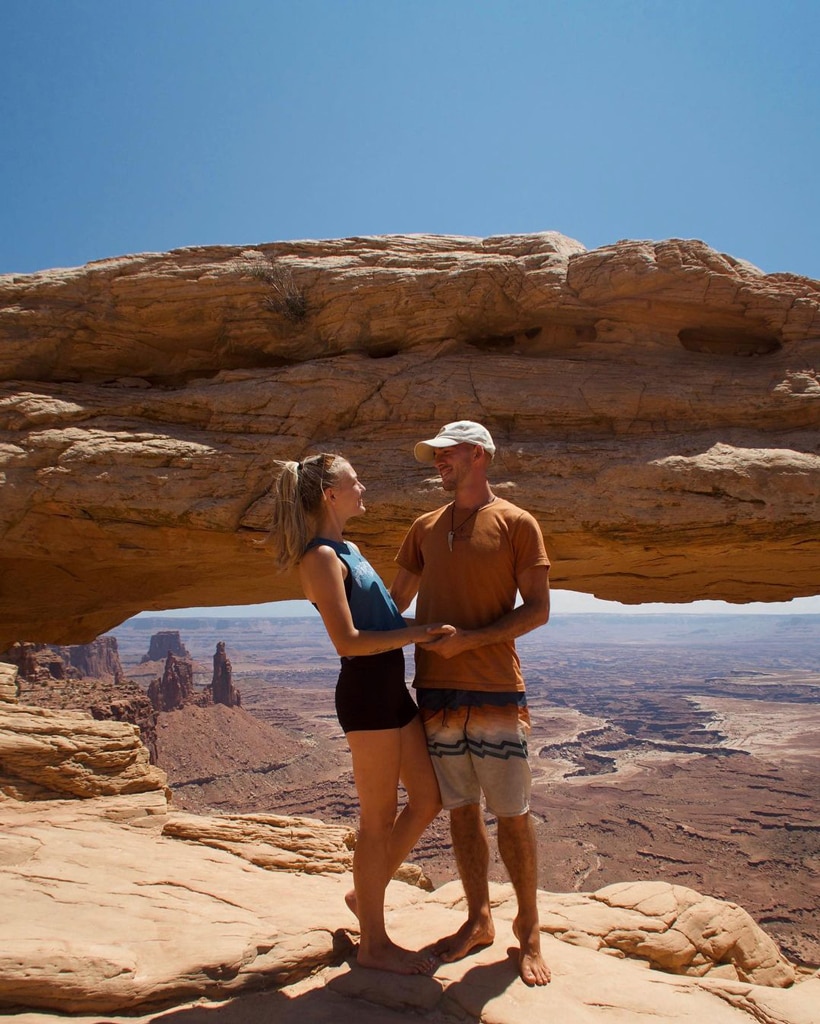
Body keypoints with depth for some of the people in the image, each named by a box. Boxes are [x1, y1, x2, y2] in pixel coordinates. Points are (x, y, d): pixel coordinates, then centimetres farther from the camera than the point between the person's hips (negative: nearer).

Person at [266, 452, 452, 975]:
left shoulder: (345, 549, 17)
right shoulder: (322, 556, -12)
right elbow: (348, 641, -19)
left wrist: (423, 631, 17)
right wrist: (416, 633, -15)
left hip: (391, 687, 9)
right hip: (365, 692, -9)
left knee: (428, 799, 15)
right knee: (379, 817, 3)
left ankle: (367, 893, 33)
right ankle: (373, 944, 21)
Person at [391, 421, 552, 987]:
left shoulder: (517, 523, -1)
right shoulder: (425, 528, 13)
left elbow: (538, 609, -5)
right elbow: (396, 600, 17)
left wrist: (470, 638, -16)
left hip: (496, 691, -4)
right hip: (436, 691, 4)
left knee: (512, 815, 4)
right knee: (461, 811, 13)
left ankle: (529, 930, 24)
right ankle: (479, 920, 30)